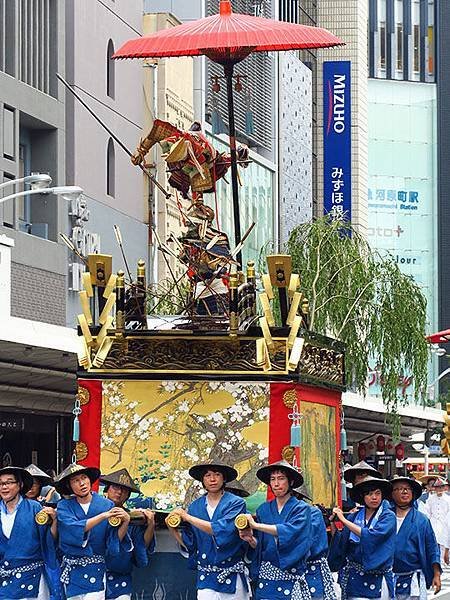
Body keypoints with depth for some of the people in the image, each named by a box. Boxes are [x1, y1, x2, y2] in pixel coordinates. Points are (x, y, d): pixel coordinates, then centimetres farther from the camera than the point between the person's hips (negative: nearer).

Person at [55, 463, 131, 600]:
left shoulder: (107, 505, -1)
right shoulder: (64, 506, 0)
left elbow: (114, 541, -4)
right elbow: (73, 530, -19)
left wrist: (125, 522, -22)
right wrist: (103, 516, -23)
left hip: (96, 571, -1)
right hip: (71, 571, 1)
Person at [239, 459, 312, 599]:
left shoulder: (301, 508, -2)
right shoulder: (264, 509, 9)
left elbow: (290, 531, -20)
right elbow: (259, 545, 9)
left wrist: (256, 525, -23)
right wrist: (251, 539, -14)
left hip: (291, 578, -3)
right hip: (266, 576, 3)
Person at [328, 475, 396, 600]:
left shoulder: (388, 516, -4)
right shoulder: (354, 517, 7)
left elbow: (371, 536, -19)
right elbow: (340, 544, 10)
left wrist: (344, 520, -15)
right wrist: (332, 522, -4)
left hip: (377, 579, -3)